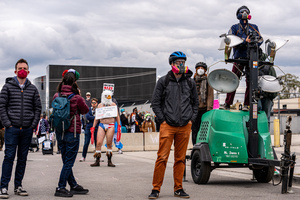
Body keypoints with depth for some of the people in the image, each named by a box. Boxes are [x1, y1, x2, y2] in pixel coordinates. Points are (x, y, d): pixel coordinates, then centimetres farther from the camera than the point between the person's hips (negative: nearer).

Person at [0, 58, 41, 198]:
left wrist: (34, 124, 1)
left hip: (27, 129, 3)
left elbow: (38, 108, 11)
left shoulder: (33, 89, 10)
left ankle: (18, 186, 15)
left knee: (23, 158, 7)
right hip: (12, 129, -3)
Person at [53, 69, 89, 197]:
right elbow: (85, 110, 2)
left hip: (59, 132, 6)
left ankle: (74, 186, 24)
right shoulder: (76, 98, -14)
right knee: (69, 162, 2)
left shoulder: (56, 96, -2)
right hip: (72, 133, -6)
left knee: (66, 161, 14)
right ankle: (61, 188, 0)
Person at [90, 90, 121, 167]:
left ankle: (109, 161, 5)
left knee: (109, 144, -3)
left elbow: (117, 116, 10)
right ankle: (97, 161, -1)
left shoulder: (113, 105, 10)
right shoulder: (100, 105, 15)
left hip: (110, 126, -2)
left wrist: (119, 125, 1)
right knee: (99, 143, -8)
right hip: (101, 125, 2)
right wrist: (93, 127, 13)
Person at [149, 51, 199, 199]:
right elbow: (155, 103, 4)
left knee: (180, 158, 7)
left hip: (185, 126, 3)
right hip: (167, 126, -3)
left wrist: (191, 119, 7)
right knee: (162, 157, -6)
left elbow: (195, 102, 19)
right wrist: (162, 120, -4)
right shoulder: (163, 81, 3)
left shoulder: (190, 82, 11)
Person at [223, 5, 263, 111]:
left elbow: (260, 39, 14)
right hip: (239, 57, -2)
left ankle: (246, 105, 3)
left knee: (250, 81, -2)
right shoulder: (235, 28, 13)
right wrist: (245, 41, -16)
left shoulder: (254, 27, 21)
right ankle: (227, 103, -6)